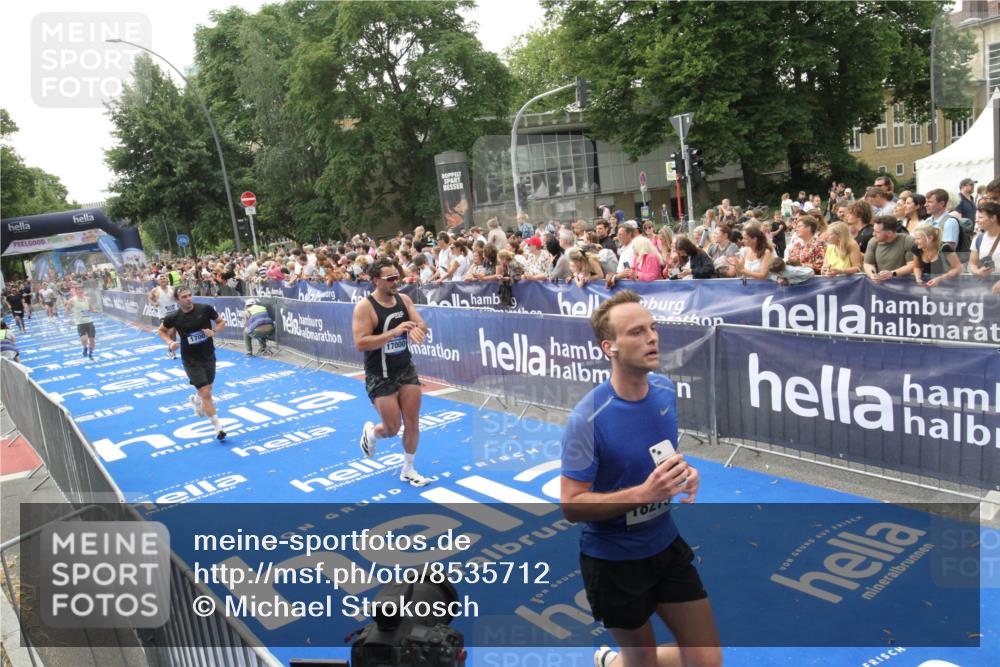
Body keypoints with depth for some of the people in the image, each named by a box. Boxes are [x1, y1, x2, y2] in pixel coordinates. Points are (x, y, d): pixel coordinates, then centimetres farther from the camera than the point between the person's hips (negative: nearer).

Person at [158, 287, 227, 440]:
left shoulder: (205, 308, -12)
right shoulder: (174, 317, -12)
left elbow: (221, 322, 2)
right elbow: (161, 331, 7)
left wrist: (214, 332, -17)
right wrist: (170, 343, -10)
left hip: (209, 357, 3)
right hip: (191, 361, -3)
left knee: (207, 390, 21)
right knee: (206, 393, -11)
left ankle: (195, 399, 57)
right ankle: (218, 427, -3)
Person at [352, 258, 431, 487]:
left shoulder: (403, 299, 0)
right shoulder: (365, 307, -18)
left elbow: (422, 325, 0)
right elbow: (360, 343, -25)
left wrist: (416, 329, -25)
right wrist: (393, 332, -33)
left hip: (406, 369, 5)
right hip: (380, 376, -5)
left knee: (412, 423, 6)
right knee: (392, 429, 0)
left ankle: (408, 470, 25)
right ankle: (370, 432, 36)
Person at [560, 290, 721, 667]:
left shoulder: (665, 390, -6)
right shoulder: (588, 418, -26)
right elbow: (570, 506, -22)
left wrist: (684, 471, -9)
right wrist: (643, 493, -32)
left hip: (666, 545, 6)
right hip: (613, 560, -5)